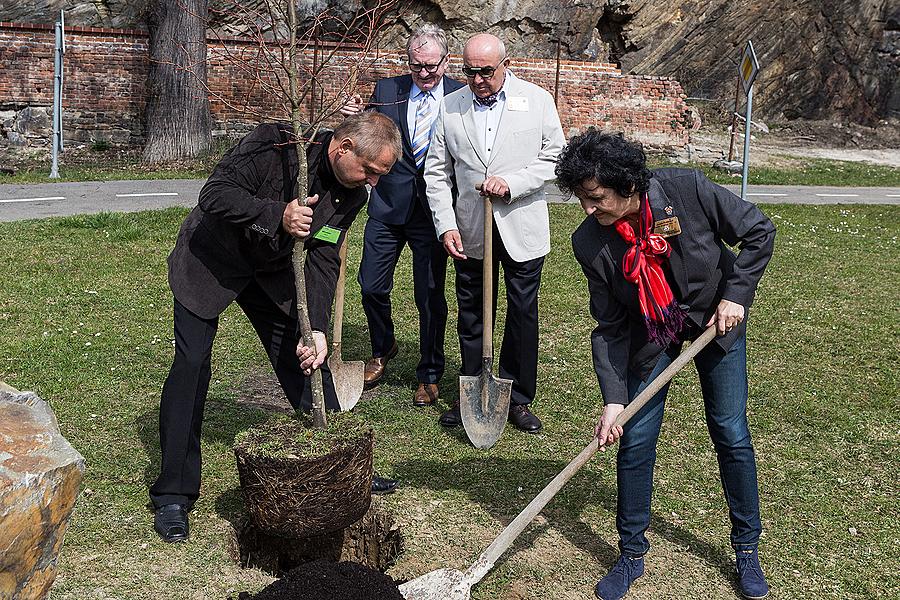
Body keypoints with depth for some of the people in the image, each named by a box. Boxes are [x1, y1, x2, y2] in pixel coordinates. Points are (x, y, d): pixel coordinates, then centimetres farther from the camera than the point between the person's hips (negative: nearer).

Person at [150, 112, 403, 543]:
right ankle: (173, 495, -3)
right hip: (211, 260, -6)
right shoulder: (274, 145, -29)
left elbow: (323, 260, -11)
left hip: (271, 270, 6)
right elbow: (215, 194, -31)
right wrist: (277, 215, -43)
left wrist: (315, 328, -22)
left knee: (307, 358, 6)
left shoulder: (352, 192, -10)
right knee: (191, 364, -12)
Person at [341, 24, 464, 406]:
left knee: (430, 297, 4)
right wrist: (354, 118, -14)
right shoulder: (387, 90, 4)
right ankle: (382, 349, 37)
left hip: (433, 212, -2)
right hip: (388, 206, 3)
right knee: (372, 287, 8)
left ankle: (430, 375, 23)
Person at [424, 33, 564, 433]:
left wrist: (510, 182, -16)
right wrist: (445, 225, -4)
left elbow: (555, 159, -2)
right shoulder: (450, 107, 4)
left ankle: (518, 399, 18)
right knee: (471, 317, 10)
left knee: (523, 316, 5)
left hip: (522, 227, -2)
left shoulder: (536, 100, 0)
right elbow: (437, 173, 6)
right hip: (470, 231, 2)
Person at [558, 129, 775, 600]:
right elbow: (610, 328, -14)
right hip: (650, 335, 1)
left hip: (716, 320, -1)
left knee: (731, 433, 2)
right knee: (635, 440, -2)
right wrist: (613, 399, -20)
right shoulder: (589, 243, -22)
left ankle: (747, 549, 22)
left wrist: (735, 295, -18)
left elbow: (758, 231, -13)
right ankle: (631, 554, 17)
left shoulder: (686, 189, -29)